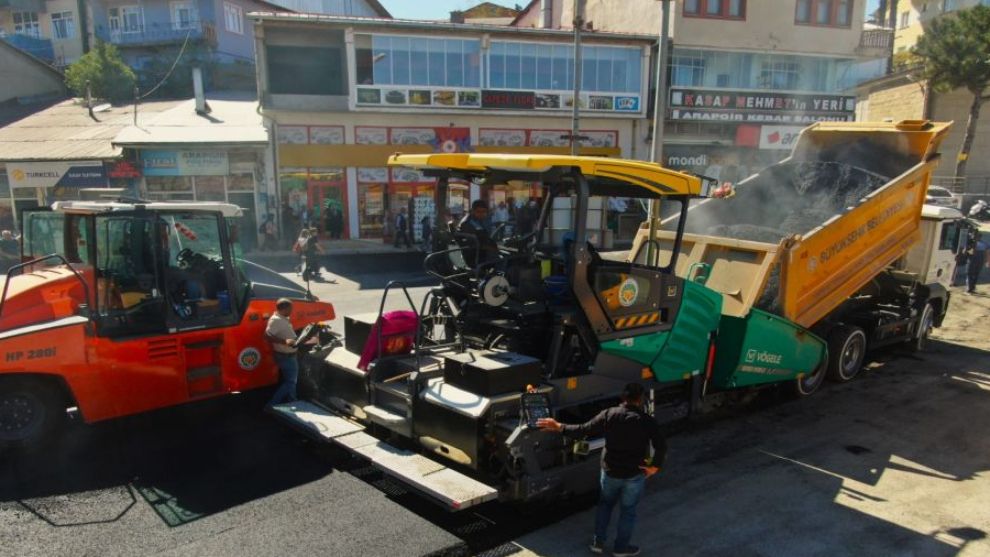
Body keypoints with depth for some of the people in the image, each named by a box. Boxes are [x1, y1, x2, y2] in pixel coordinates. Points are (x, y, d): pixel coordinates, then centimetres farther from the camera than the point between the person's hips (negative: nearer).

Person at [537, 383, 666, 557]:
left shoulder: (609, 414, -11)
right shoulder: (647, 420, -14)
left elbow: (583, 430, -10)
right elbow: (661, 446, -18)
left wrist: (559, 427, 0)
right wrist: (655, 466, -5)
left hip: (610, 471, 2)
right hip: (635, 475, -2)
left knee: (605, 504, 25)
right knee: (628, 510, 17)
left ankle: (598, 542, 29)